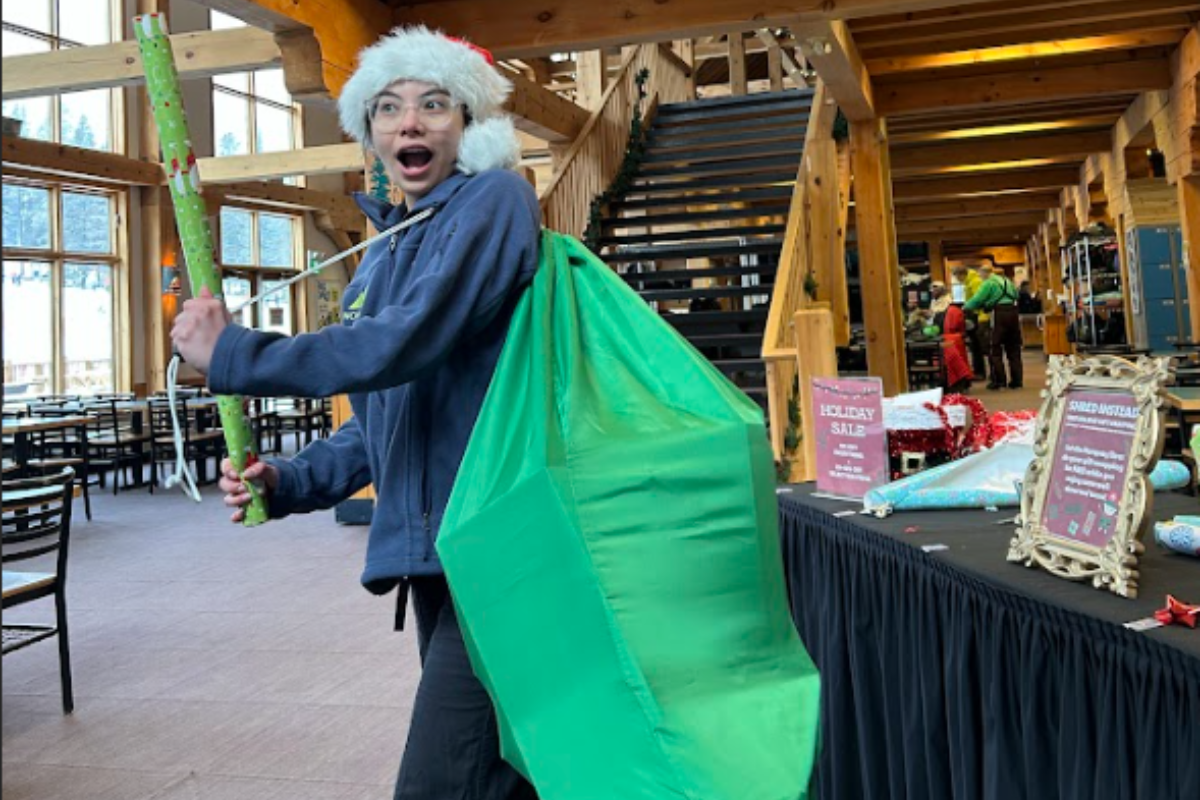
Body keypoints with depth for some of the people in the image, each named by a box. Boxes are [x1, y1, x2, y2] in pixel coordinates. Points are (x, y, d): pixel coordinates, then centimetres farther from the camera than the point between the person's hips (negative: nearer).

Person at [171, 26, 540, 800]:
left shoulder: (495, 199, -7)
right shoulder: (381, 254, 18)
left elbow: (405, 343, -21)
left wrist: (230, 352, -13)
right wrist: (288, 482, 7)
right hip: (431, 547, 8)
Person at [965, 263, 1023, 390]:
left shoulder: (988, 283, -3)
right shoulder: (1007, 281, 18)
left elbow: (977, 300, -9)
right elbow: (1016, 295, 23)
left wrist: (965, 307, 4)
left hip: (999, 313, -7)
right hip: (1013, 312, 7)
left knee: (996, 349, 0)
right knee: (1013, 348, 10)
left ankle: (998, 380, -3)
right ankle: (1017, 380, 11)